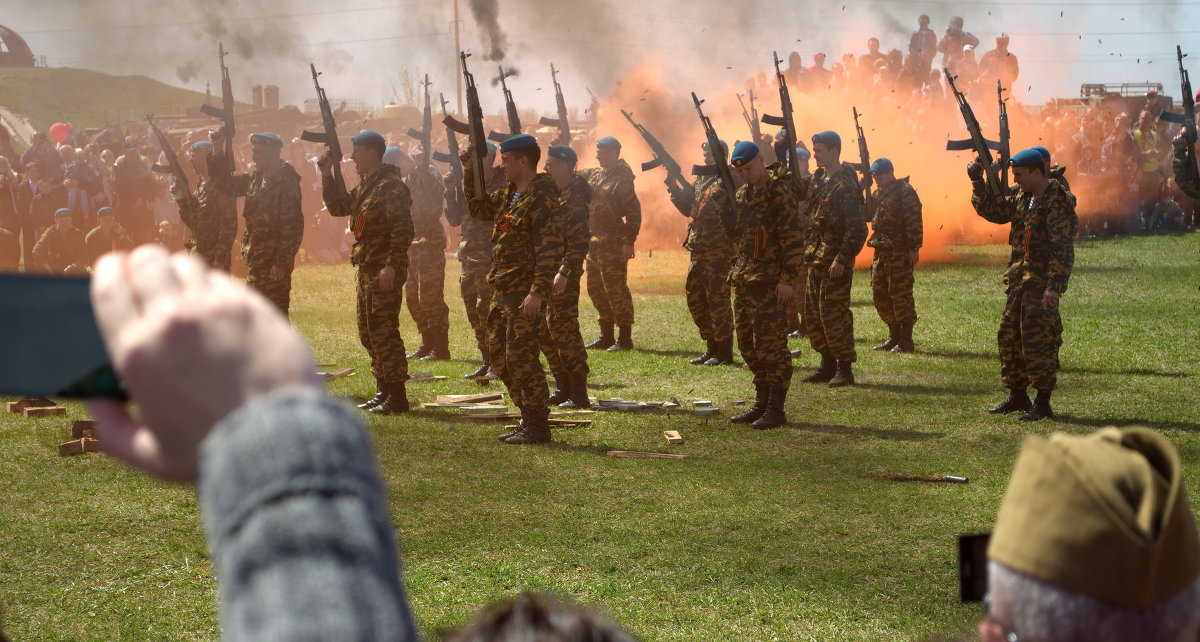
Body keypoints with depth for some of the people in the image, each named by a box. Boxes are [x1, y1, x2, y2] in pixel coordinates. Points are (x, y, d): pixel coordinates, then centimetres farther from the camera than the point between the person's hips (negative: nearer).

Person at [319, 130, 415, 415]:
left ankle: (397, 396, -5)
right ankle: (383, 391, 23)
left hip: (384, 271, -10)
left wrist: (392, 266, -26)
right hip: (366, 269, 10)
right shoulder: (364, 185, 15)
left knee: (384, 332, -9)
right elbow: (337, 207, 25)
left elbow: (403, 230, -21)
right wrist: (327, 175, 15)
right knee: (368, 332, 15)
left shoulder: (392, 186, -15)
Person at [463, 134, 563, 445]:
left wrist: (538, 293, -26)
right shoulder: (509, 194, 14)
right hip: (502, 291, 10)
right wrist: (469, 174, 19)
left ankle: (537, 427, 0)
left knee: (521, 359, -7)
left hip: (524, 293, -10)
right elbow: (479, 208, 32)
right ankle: (529, 417, 22)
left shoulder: (542, 197, -15)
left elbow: (550, 249, -21)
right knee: (499, 355, 14)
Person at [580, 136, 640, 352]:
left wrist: (629, 242, -21)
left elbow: (634, 212, -16)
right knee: (595, 289, 14)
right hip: (594, 242, 9)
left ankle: (625, 338, -1)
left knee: (616, 289, -7)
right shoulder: (593, 174, 13)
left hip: (613, 245, -9)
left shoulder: (621, 179, -12)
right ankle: (606, 336, 23)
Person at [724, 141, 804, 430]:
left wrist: (788, 279, -20)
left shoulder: (781, 191, -11)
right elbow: (734, 232, 17)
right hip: (742, 280, 9)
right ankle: (762, 402, 22)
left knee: (771, 344, -8)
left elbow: (793, 239, -15)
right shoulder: (742, 194, 15)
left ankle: (776, 409, -4)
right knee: (748, 344, 12)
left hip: (769, 282, -9)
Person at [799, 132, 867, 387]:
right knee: (813, 312, 12)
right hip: (816, 259, 9)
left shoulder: (845, 185, -16)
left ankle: (844, 368, -1)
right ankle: (827, 364, 20)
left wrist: (843, 259, -22)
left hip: (835, 262, -9)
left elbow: (857, 229, -20)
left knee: (833, 313, -8)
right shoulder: (818, 179, 12)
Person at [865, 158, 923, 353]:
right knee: (879, 294, 11)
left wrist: (914, 248, -20)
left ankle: (906, 340, -2)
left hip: (900, 251, -9)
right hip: (881, 250, 9)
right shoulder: (878, 193, 16)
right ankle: (894, 336, 21)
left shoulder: (904, 191, -10)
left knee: (900, 293, -8)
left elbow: (914, 221, -15)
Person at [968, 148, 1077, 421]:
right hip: (1020, 281, 9)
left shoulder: (1057, 204, -16)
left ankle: (1043, 403, -2)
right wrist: (978, 182, 12)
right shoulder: (1021, 198, 11)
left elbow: (1063, 251, -20)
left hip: (1041, 283, -9)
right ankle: (1017, 396, 24)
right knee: (1008, 335, 13)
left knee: (1037, 341, -8)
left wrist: (1054, 287, -25)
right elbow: (991, 211, 22)